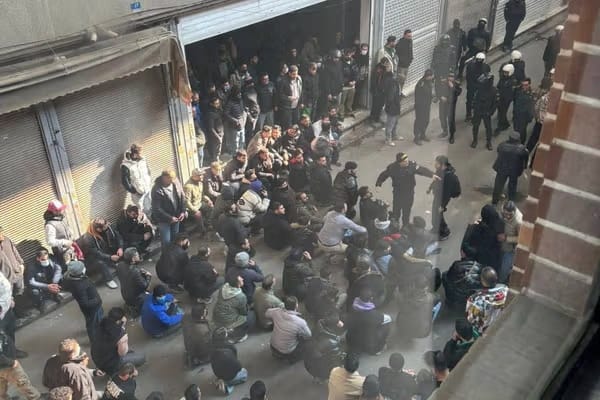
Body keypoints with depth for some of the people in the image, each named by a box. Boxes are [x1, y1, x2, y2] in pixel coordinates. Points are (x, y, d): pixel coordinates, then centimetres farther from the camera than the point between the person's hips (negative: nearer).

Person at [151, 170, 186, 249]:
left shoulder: (175, 182, -9)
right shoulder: (157, 190, -27)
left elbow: (182, 197, 3)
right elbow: (156, 209, -23)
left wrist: (182, 212, -5)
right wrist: (169, 218, -21)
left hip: (176, 217, 6)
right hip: (163, 219, -6)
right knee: (166, 241, -1)